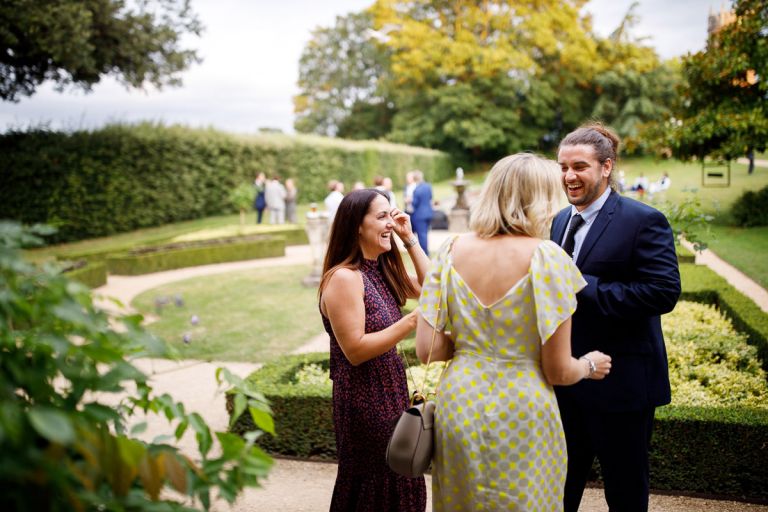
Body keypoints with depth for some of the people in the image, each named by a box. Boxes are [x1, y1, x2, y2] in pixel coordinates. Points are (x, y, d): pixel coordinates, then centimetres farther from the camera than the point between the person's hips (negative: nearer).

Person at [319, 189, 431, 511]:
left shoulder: (382, 269, 6)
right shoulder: (343, 278, -20)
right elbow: (355, 350, -23)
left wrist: (410, 240, 0)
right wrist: (413, 320, -27)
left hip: (391, 391, 8)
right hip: (364, 399, -8)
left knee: (397, 481, 16)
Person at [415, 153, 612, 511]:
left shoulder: (453, 251, -5)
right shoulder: (546, 256, -15)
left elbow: (427, 350, -5)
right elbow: (559, 371, -11)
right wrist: (589, 365, 10)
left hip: (457, 410, 4)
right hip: (519, 416, -3)